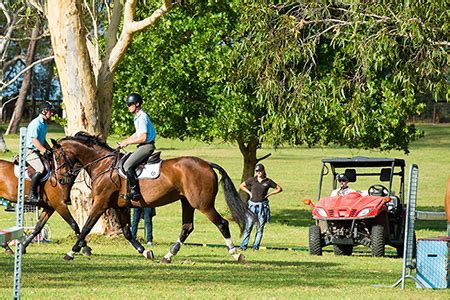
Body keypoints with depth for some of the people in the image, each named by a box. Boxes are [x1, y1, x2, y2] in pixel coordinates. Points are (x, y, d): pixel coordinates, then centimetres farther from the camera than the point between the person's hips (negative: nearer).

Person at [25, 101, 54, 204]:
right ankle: (32, 195, -28)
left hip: (37, 152, 10)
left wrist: (51, 149, 15)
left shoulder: (44, 124, 16)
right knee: (41, 169, -28)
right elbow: (34, 141, -24)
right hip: (29, 151, -10)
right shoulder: (36, 124, -16)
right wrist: (45, 151, -31)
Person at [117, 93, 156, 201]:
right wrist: (125, 141, 16)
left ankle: (134, 192, -23)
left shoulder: (142, 118, -18)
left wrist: (127, 142, -15)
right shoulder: (138, 117, 15)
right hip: (144, 146, 11)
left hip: (146, 146, -11)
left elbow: (143, 138, -22)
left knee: (127, 165, -19)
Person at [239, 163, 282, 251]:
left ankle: (256, 246, 8)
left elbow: (279, 189, 7)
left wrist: (268, 194, -1)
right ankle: (243, 245, -1)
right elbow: (241, 186, 17)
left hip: (263, 205, 0)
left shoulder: (268, 181, 1)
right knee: (248, 226, -5)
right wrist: (249, 192, 4)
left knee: (260, 227, 2)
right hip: (252, 205, 0)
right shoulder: (252, 180, 4)